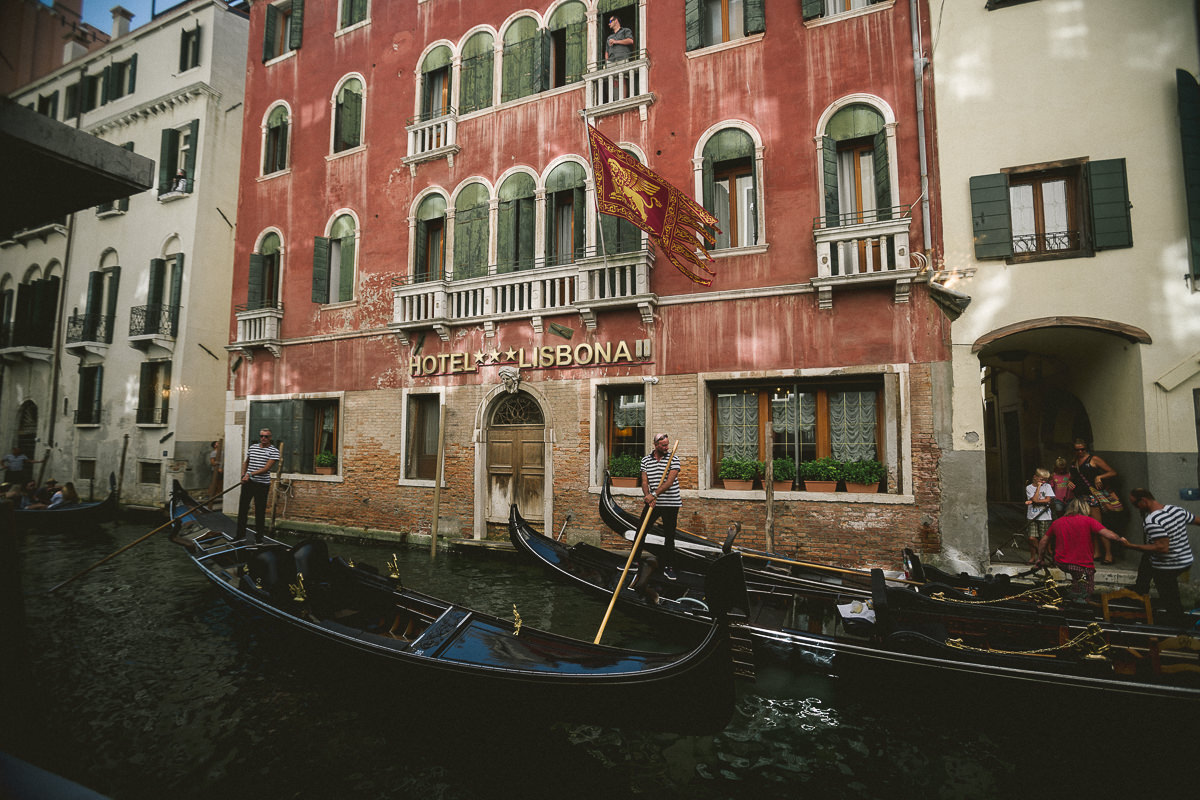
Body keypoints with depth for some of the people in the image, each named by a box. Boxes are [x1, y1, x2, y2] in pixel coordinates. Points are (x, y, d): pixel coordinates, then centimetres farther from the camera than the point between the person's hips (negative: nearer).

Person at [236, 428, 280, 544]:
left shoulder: (274, 451, -5)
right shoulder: (252, 447, 11)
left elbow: (267, 468, -14)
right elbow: (246, 463, 23)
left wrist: (251, 474, -22)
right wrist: (243, 475, 6)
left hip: (262, 484, -4)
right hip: (248, 483, 4)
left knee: (260, 512, 1)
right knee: (242, 508, 7)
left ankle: (258, 539, 11)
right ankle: (241, 536, 19)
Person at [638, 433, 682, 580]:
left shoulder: (673, 459, -7)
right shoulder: (645, 460, 2)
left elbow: (670, 481, -18)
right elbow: (645, 482, -2)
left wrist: (655, 494, -27)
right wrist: (648, 496, -20)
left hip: (670, 503, -3)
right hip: (652, 502, 3)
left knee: (669, 537, 3)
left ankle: (668, 568, 14)